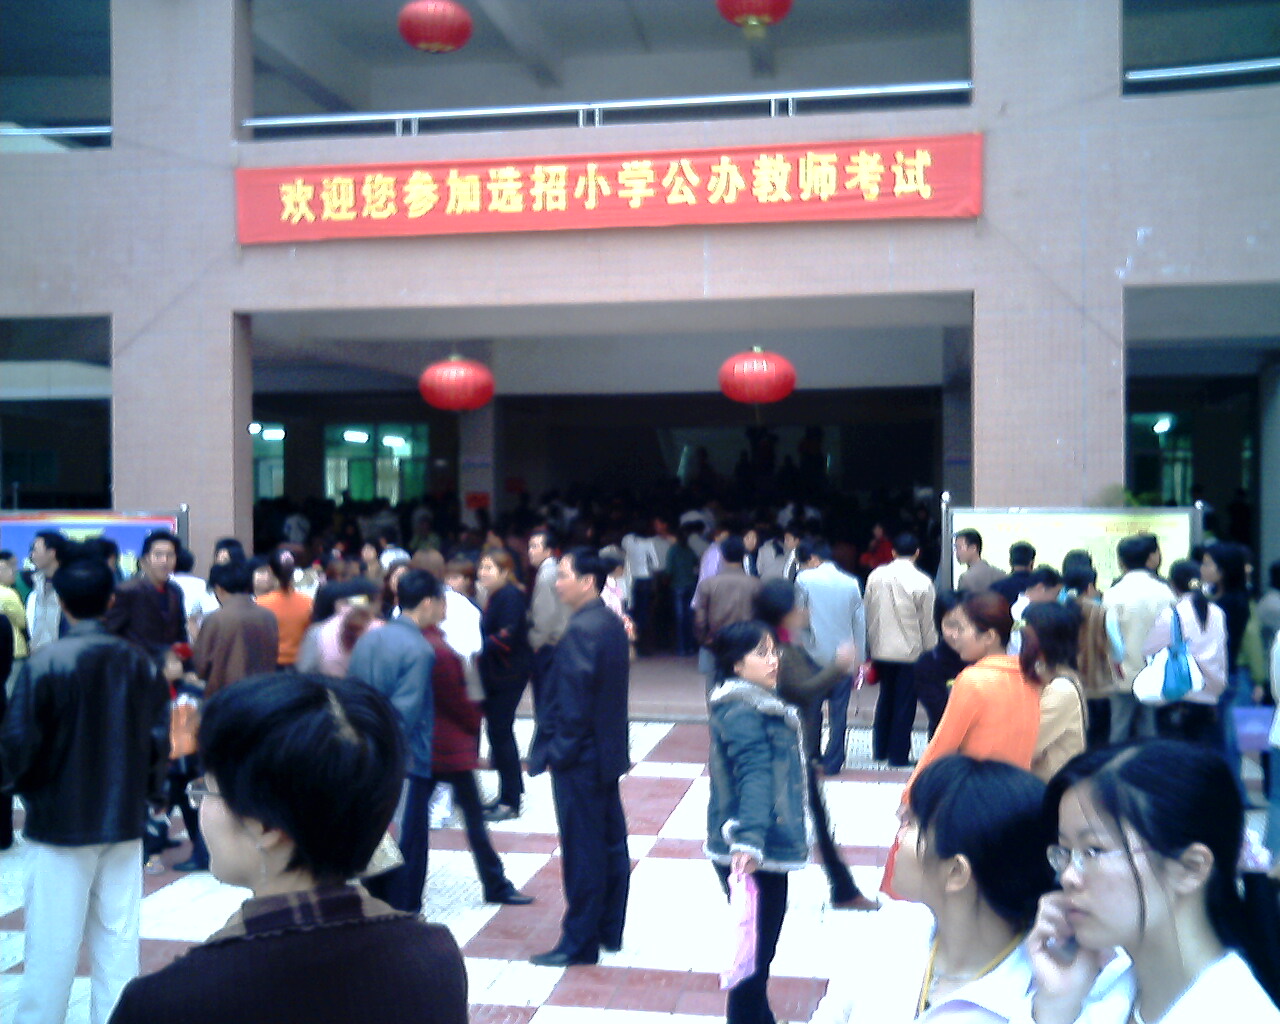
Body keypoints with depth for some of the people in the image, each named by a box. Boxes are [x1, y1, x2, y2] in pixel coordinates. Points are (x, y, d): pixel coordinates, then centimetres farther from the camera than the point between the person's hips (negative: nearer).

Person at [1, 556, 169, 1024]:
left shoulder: (45, 663, -13)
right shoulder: (138, 661, -1)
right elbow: (159, 736, 2)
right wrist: (151, 790, 15)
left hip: (61, 822, -3)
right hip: (125, 820, 4)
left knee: (52, 944, 6)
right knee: (118, 940, 11)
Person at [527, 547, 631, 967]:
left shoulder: (580, 630, -20)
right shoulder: (612, 624, 9)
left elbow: (573, 697, -22)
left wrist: (559, 749, -13)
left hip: (580, 758, -9)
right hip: (609, 752, 10)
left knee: (582, 852, -1)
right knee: (611, 844, 15)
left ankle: (579, 943, 9)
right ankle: (609, 931, 27)